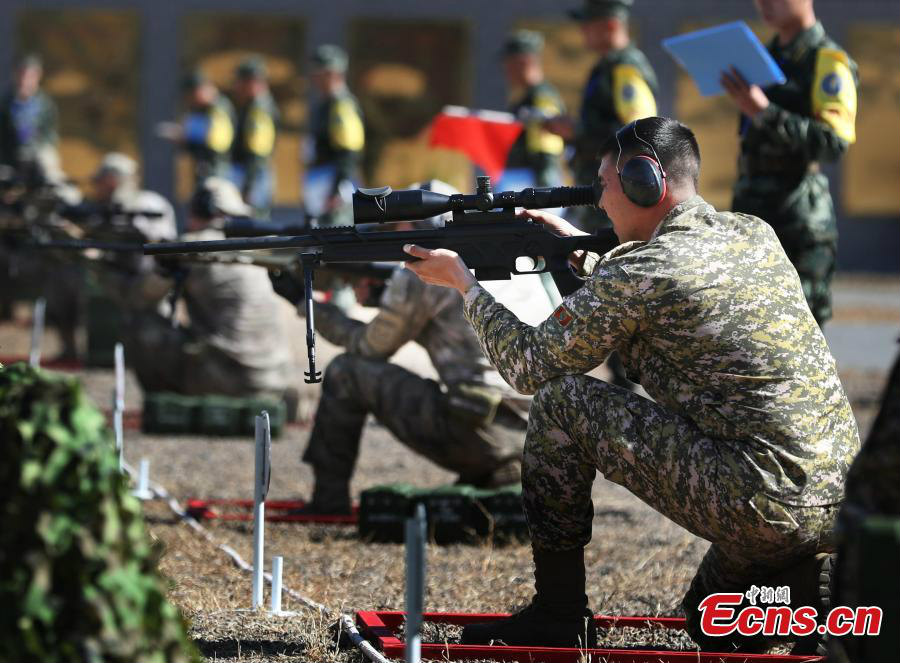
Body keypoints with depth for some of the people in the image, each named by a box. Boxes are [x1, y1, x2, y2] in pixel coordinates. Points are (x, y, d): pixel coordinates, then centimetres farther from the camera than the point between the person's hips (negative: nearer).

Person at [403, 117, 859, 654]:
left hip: (764, 505, -8)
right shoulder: (756, 235, 14)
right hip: (837, 502, 8)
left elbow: (529, 367, 3)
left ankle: (557, 618, 10)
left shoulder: (639, 272, -10)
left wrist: (465, 282, 18)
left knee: (560, 402, 2)